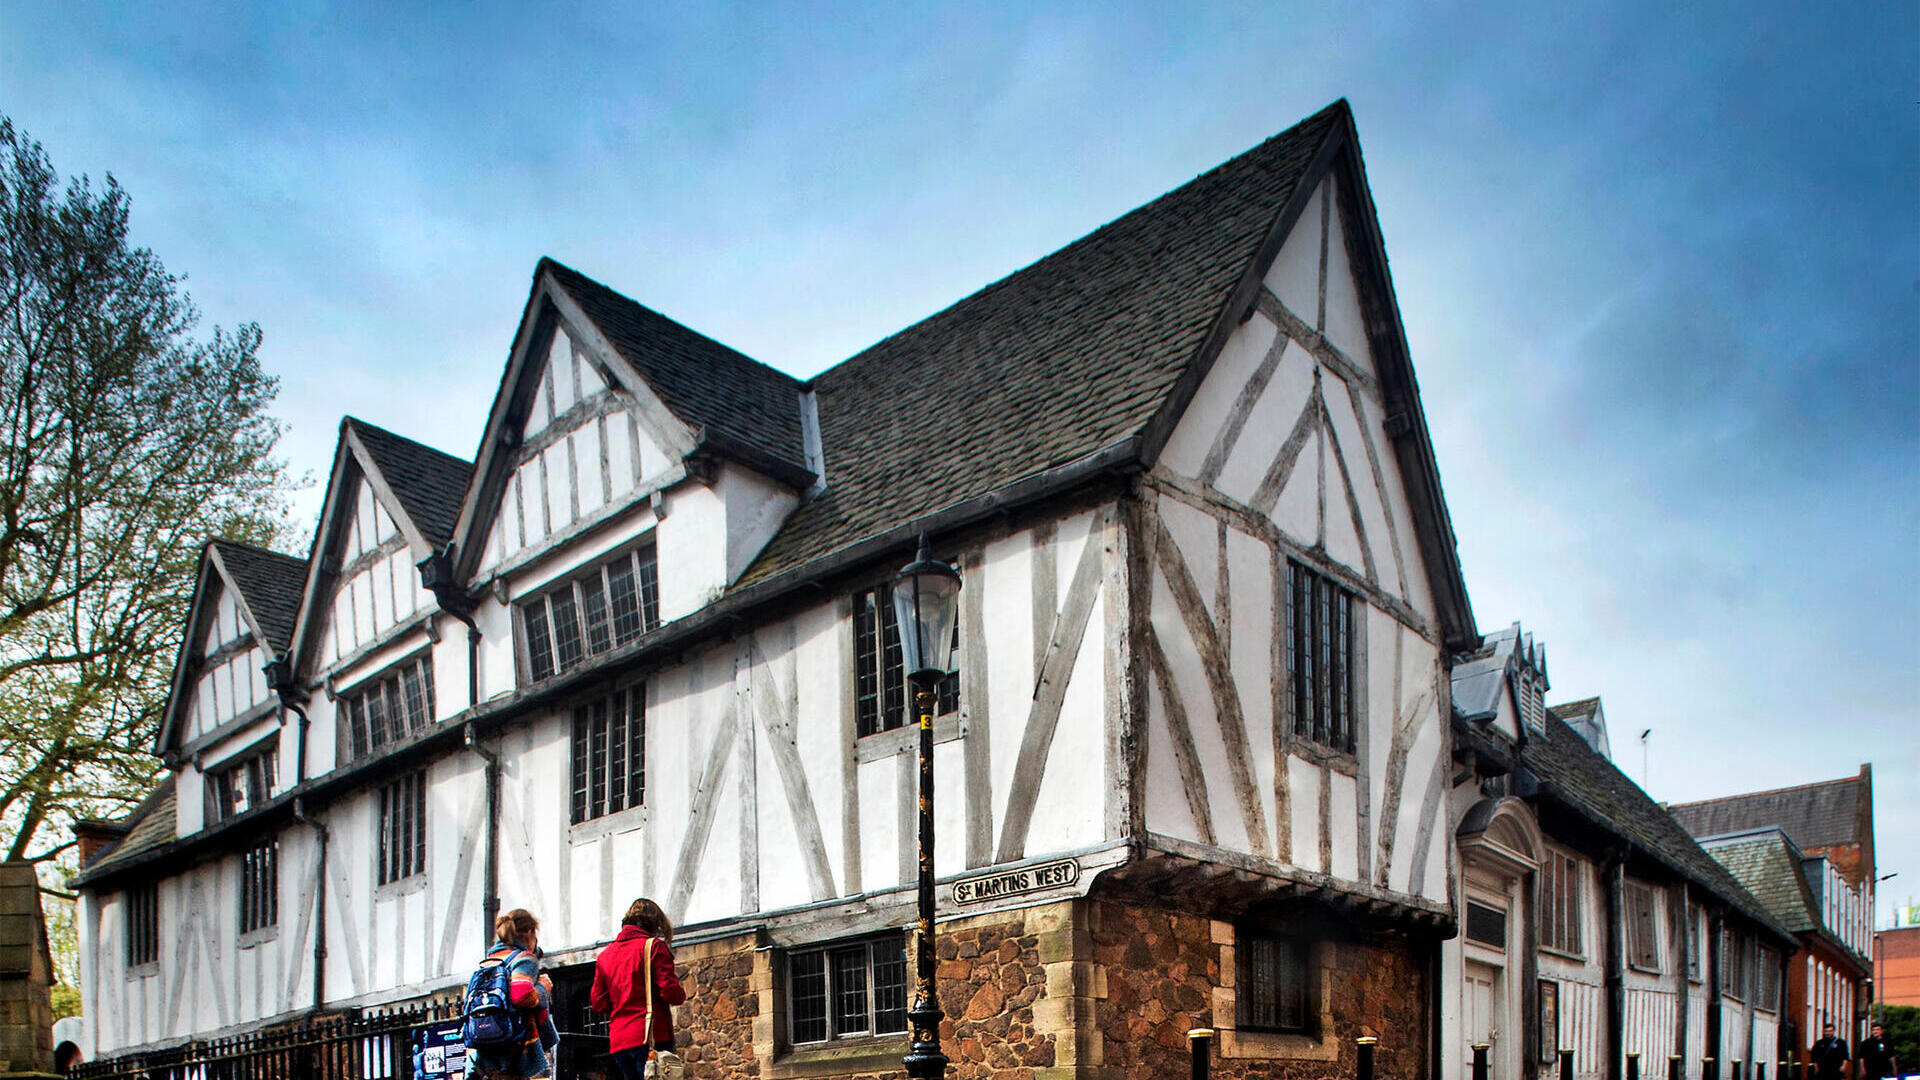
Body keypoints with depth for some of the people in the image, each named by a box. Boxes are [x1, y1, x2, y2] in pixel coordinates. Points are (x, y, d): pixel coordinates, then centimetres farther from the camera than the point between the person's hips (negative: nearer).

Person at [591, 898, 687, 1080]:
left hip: (618, 1041, 6)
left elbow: (598, 1003, 15)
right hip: (651, 1037, -6)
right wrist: (682, 992, 11)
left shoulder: (605, 955, 15)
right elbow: (670, 993, -10)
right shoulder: (654, 946, -3)